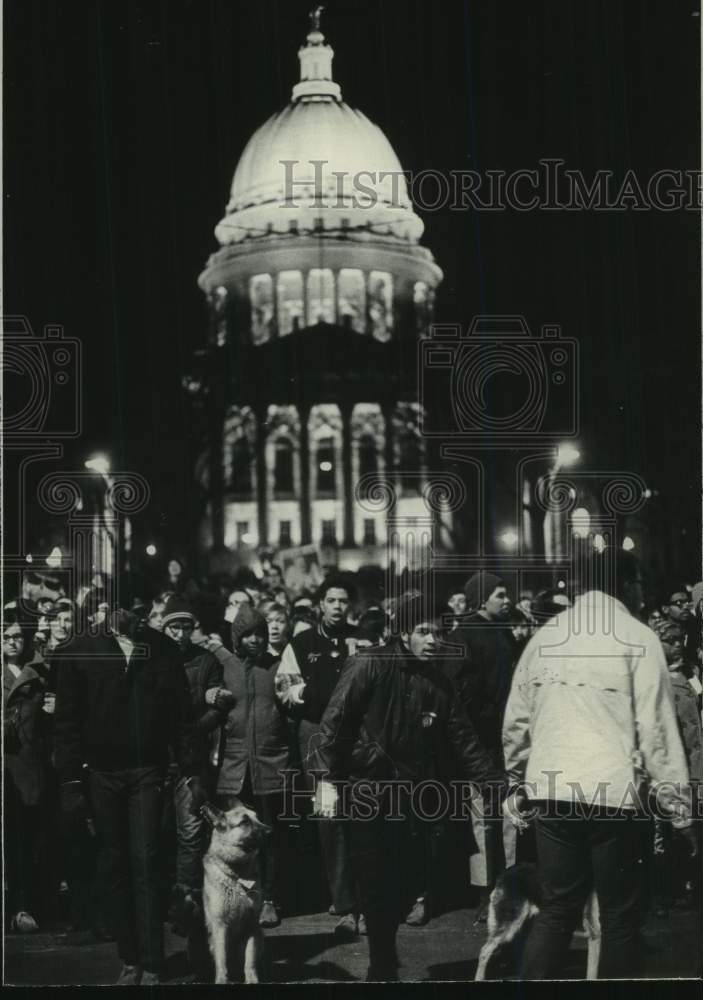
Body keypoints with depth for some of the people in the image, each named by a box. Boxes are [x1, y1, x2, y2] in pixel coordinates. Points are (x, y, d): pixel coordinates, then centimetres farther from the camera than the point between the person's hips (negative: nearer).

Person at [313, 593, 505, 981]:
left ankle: (383, 964, 25)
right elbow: (334, 720, -11)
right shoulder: (370, 665, -9)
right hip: (364, 790, -5)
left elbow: (464, 741, 8)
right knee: (376, 886, -5)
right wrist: (327, 780, -17)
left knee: (399, 888, 5)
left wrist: (500, 786, 0)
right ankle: (383, 968, 8)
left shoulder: (437, 683, 7)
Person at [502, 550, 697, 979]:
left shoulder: (544, 637, 11)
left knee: (558, 908, 13)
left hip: (550, 790, 5)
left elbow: (516, 720, 14)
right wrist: (680, 807, -3)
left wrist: (519, 781, 27)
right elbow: (656, 729, -7)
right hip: (610, 792, -5)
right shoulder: (637, 638, -4)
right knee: (619, 914, 7)